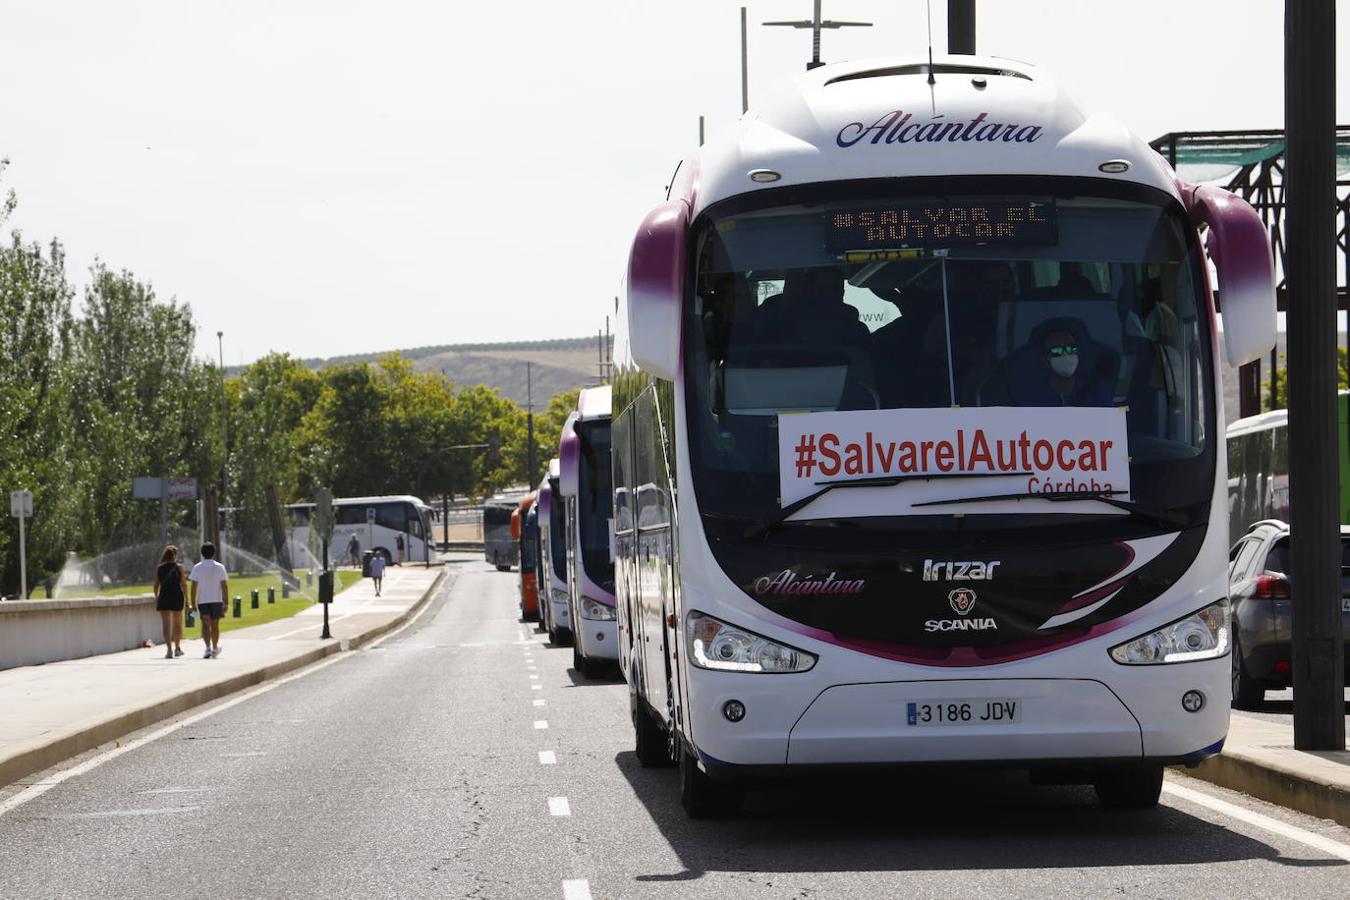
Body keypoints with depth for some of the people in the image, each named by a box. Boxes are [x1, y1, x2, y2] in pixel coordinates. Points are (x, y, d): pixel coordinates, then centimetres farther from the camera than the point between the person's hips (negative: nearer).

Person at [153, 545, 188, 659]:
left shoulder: (159, 568, 2)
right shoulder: (179, 567, -2)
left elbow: (156, 585, 3)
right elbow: (184, 584, -5)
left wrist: (156, 599, 14)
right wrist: (186, 598, 1)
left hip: (163, 597, 0)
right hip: (177, 597, 0)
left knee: (166, 624, 0)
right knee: (177, 623, 16)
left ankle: (169, 649, -12)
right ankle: (177, 648, 25)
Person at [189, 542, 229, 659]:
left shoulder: (197, 568, -1)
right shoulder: (220, 567, 1)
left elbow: (194, 587, -3)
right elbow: (224, 586, -3)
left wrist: (193, 603, 2)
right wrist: (225, 603, 0)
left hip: (202, 601, -1)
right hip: (217, 600, 1)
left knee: (205, 624, -7)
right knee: (215, 625, 13)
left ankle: (208, 648, -27)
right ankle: (215, 650, 26)